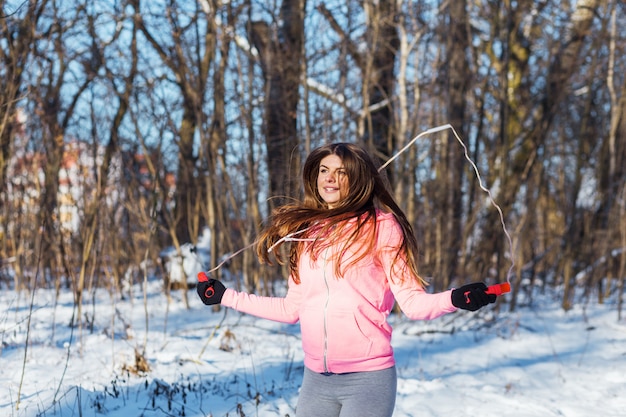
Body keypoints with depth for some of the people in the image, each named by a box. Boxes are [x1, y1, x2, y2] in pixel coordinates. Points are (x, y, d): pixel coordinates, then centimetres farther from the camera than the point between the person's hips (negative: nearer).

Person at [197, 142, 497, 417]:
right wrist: (225, 297, 19)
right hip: (315, 380, 5)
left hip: (368, 379, -5)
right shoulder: (306, 231, 10)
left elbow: (412, 301, -8)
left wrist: (454, 299, -27)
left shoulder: (381, 226, -5)